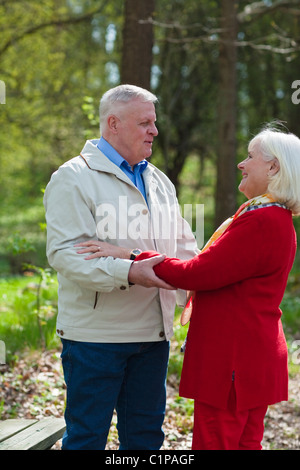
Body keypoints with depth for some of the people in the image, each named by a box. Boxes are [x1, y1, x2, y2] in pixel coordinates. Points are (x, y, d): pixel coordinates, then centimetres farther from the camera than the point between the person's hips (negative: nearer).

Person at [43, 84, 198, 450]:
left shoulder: (159, 181, 16)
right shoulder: (73, 178, -8)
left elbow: (183, 245, 21)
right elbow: (64, 253, -19)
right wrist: (129, 273, -29)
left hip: (152, 333, 7)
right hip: (95, 334, -7)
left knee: (145, 433, 14)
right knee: (87, 435, 2)